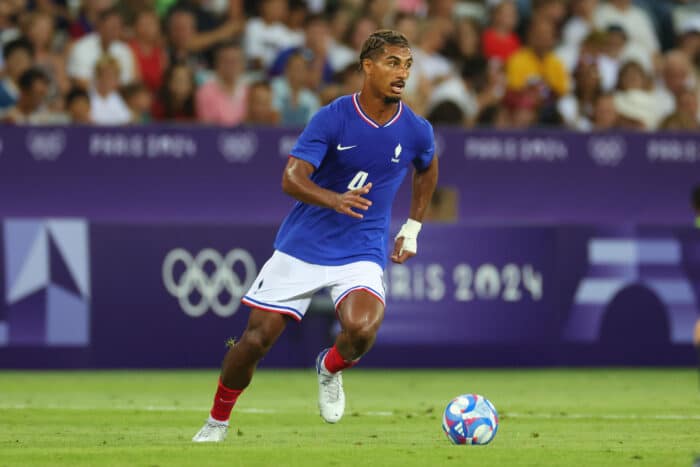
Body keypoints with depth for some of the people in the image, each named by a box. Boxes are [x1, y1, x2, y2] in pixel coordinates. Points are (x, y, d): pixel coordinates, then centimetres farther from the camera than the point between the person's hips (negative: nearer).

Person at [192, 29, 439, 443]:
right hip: (302, 247, -1)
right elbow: (291, 178, -20)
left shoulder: (417, 131, -4)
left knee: (361, 329, -29)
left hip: (361, 253, 1)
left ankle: (330, 371, 7)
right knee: (257, 338, -2)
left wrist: (412, 230, 17)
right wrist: (335, 200, -39)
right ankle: (217, 421, 23)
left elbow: (428, 171, 20)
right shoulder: (333, 118, -13)